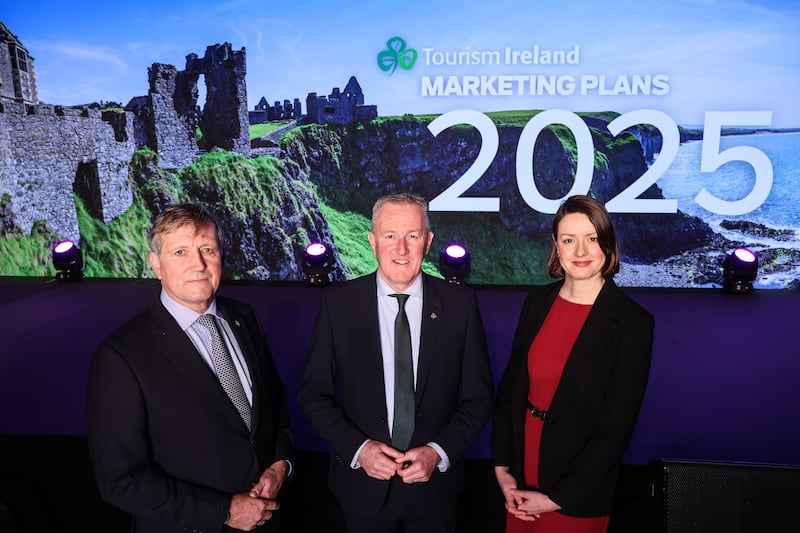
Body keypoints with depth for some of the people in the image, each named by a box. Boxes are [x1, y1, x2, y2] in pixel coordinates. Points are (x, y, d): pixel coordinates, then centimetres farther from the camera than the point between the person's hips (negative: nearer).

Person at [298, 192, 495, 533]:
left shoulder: (459, 303, -8)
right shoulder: (337, 302, -8)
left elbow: (479, 396, -2)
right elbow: (314, 393, -3)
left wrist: (439, 452, -13)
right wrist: (358, 448, -14)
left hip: (434, 483, 1)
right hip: (363, 485, 0)